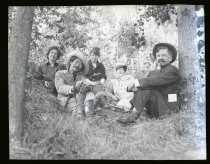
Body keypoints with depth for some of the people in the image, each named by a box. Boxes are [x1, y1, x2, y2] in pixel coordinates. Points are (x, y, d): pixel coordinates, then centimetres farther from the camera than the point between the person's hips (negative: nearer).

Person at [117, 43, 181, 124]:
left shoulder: (173, 70, -6)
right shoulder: (154, 72, 18)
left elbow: (157, 81, -21)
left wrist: (136, 82, -18)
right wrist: (136, 87, -18)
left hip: (167, 108, -7)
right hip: (155, 108, 7)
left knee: (146, 89, -22)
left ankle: (134, 116, -31)